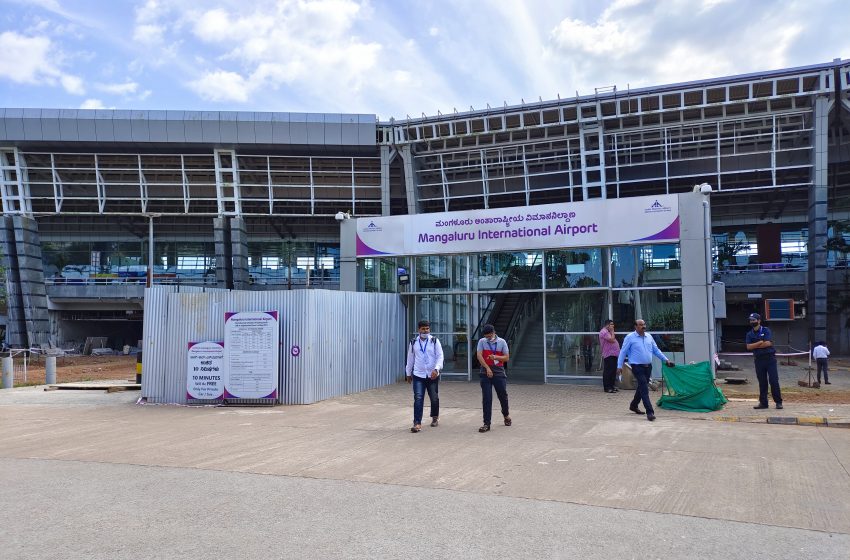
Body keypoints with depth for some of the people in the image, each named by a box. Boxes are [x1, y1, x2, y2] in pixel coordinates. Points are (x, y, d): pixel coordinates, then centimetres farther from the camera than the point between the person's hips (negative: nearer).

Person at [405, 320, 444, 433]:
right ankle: (417, 423, -10)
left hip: (432, 375, 0)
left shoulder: (435, 341, -2)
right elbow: (410, 358, 13)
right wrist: (408, 373, 17)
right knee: (418, 398, -10)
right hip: (418, 375, 0)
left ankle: (435, 417, 36)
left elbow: (440, 356, -8)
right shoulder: (413, 342, 4)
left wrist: (436, 369, -22)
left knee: (434, 398, 12)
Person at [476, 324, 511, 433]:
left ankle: (506, 414, 39)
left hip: (499, 373, 0)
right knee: (486, 399, -3)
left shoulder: (502, 342, 3)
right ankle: (486, 424, 1)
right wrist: (487, 368, -17)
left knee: (503, 395, 10)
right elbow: (479, 356, -8)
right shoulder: (482, 341, 3)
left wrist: (496, 357, -17)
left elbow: (507, 358, 2)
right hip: (486, 373, 0)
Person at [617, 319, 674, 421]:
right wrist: (619, 366, -9)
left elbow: (656, 350, 17)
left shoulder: (649, 336, 11)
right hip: (637, 367, -6)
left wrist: (666, 360, 11)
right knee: (644, 389, -13)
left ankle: (633, 406, 37)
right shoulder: (630, 337, -6)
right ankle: (650, 412, -14)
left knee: (641, 387, 17)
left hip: (648, 366, 6)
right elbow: (623, 352, -5)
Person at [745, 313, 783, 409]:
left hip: (770, 358, -3)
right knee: (762, 382, 7)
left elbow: (768, 343, -13)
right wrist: (760, 342, -12)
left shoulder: (766, 330, 0)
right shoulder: (749, 334, 10)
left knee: (774, 380, -6)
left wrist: (755, 346, -7)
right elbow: (748, 347, -3)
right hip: (758, 359, 4)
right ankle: (763, 402, 12)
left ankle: (778, 402, 0)